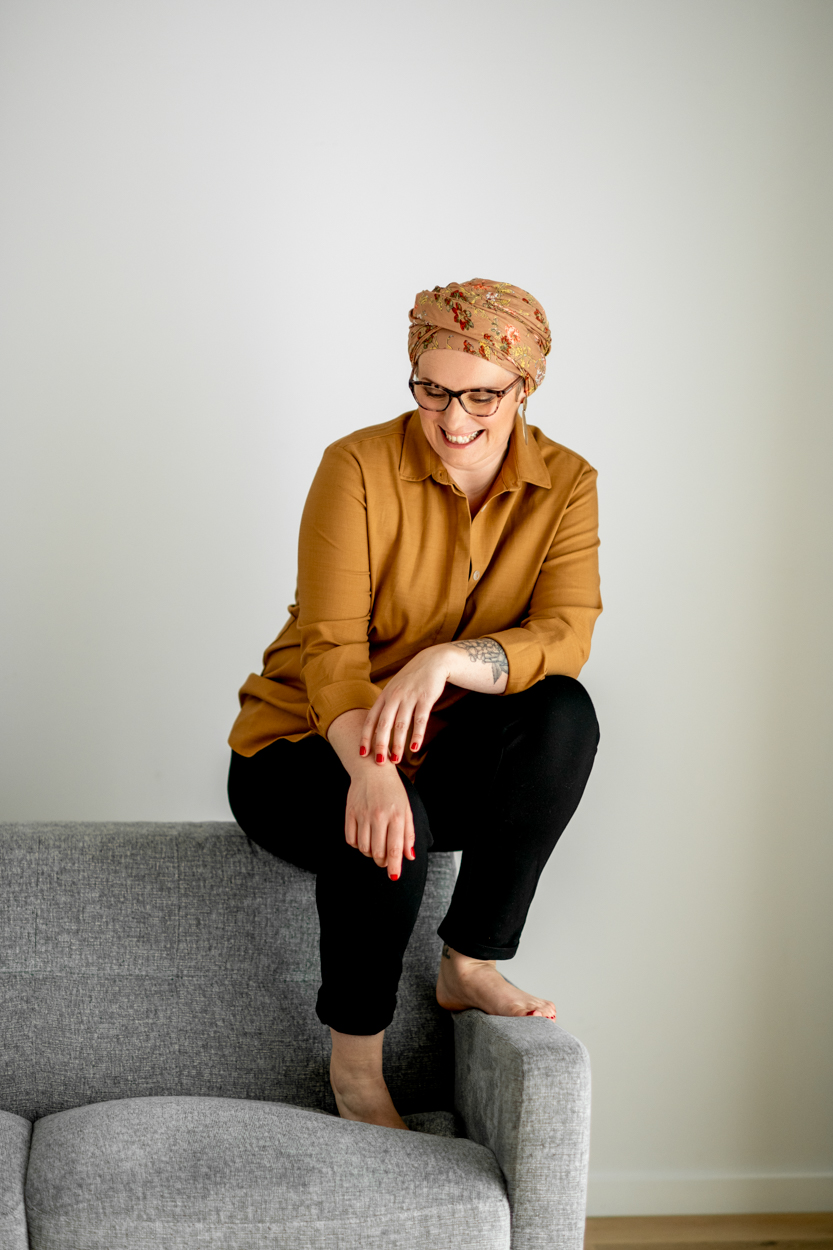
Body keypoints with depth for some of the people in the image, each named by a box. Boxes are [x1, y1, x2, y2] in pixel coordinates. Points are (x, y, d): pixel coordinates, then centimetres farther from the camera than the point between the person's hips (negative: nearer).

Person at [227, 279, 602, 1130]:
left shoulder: (565, 485, -4)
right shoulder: (360, 468, -15)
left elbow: (565, 636, -18)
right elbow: (329, 646, -23)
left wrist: (447, 660, -39)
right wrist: (371, 771, -43)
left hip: (445, 755, 3)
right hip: (303, 746, -3)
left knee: (564, 713, -27)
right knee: (386, 828, -36)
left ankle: (471, 965, -14)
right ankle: (355, 1067, -11)